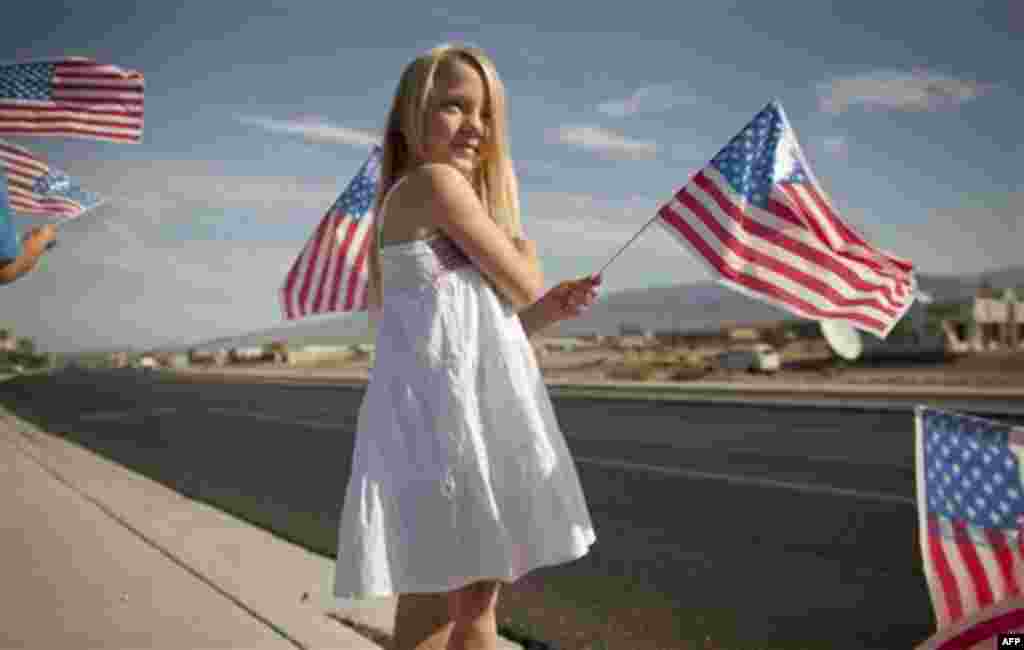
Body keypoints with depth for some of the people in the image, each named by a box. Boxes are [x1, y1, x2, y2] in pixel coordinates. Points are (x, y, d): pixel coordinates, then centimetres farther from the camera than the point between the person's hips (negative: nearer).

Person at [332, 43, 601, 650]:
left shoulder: (411, 201, 20)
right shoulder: (437, 181, -8)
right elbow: (521, 284, -9)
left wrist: (550, 309, 4)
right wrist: (526, 252, 12)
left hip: (476, 415, 10)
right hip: (440, 416, -10)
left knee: (478, 598, 17)